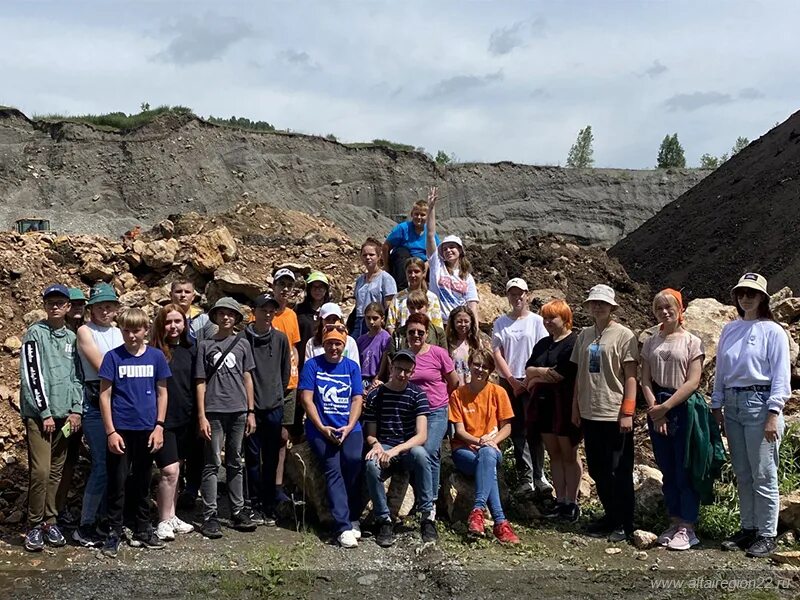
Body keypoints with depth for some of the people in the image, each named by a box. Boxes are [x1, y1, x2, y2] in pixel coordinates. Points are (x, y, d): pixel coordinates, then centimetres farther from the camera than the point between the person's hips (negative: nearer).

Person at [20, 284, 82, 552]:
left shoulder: (72, 338, 12)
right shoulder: (35, 334, -3)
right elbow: (32, 376, -8)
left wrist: (75, 409, 2)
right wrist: (45, 413, -11)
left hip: (64, 415, 5)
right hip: (39, 415, -5)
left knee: (56, 472, 8)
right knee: (40, 471, -11)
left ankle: (50, 521, 16)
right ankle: (34, 525, 1)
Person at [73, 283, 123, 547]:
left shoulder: (119, 332, 14)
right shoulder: (85, 331, -3)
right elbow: (101, 366, -11)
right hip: (96, 403, -6)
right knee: (101, 465, -9)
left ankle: (105, 518, 19)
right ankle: (85, 526, 0)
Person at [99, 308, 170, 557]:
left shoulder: (156, 356, 1)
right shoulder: (113, 357, -5)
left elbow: (162, 392, 7)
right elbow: (105, 395, -5)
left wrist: (159, 426, 0)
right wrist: (110, 431, -9)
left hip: (147, 430, 2)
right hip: (120, 430, -2)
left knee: (143, 482, 14)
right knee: (117, 482, 2)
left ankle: (143, 530, 25)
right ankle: (114, 533, 14)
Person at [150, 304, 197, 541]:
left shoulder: (191, 350, 7)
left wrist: (198, 415, 10)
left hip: (185, 419, 5)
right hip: (162, 420, -5)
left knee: (175, 470, 14)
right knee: (169, 470, -9)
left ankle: (172, 516, 25)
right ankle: (164, 521, 3)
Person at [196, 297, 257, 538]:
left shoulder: (242, 344, 9)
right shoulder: (205, 345, 3)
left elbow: (247, 378, 10)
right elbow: (201, 383, 2)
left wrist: (251, 412, 7)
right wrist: (201, 416, -4)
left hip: (238, 411, 2)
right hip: (214, 412, -2)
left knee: (236, 463, 10)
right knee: (212, 464, -1)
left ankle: (238, 511, 17)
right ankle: (210, 516, 2)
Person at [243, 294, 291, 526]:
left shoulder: (280, 338, 5)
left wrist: (278, 393, 12)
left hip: (274, 407, 3)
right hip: (250, 406, -2)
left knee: (271, 458, 8)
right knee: (253, 457, 2)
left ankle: (269, 505, 17)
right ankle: (255, 504, 11)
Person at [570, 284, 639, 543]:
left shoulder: (623, 335, -6)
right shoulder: (584, 336, 10)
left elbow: (630, 377, -8)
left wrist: (627, 413, -13)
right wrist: (576, 408, 12)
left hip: (615, 415, -6)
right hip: (590, 413, 6)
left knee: (618, 472, 0)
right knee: (597, 470, 12)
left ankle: (624, 524, 11)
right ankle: (610, 516, 26)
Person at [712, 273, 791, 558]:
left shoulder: (773, 331, -5)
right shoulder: (729, 330, 11)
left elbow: (781, 376, -8)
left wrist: (773, 414, -14)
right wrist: (717, 406, 13)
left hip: (759, 403, -6)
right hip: (732, 405, 6)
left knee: (763, 475, -1)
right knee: (742, 474, 13)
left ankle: (767, 534, 9)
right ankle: (748, 528, 23)